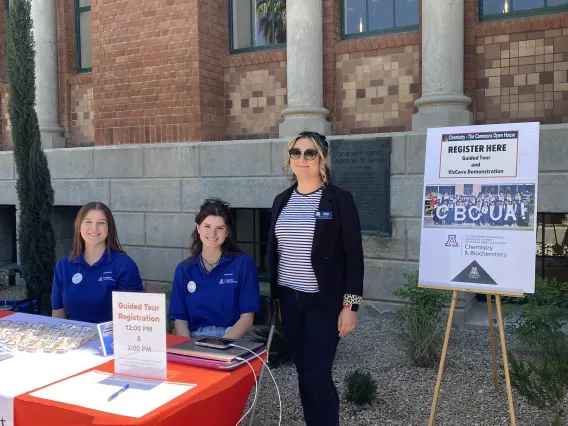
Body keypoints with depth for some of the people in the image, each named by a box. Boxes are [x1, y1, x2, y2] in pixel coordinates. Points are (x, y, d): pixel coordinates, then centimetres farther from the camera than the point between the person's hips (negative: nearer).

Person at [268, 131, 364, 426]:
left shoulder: (340, 200, -6)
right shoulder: (282, 201, 9)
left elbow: (354, 255, -8)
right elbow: (274, 253, 13)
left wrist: (350, 305, -12)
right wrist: (275, 298, 12)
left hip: (324, 302, -5)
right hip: (289, 300, 5)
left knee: (318, 377, -5)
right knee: (304, 375, 12)